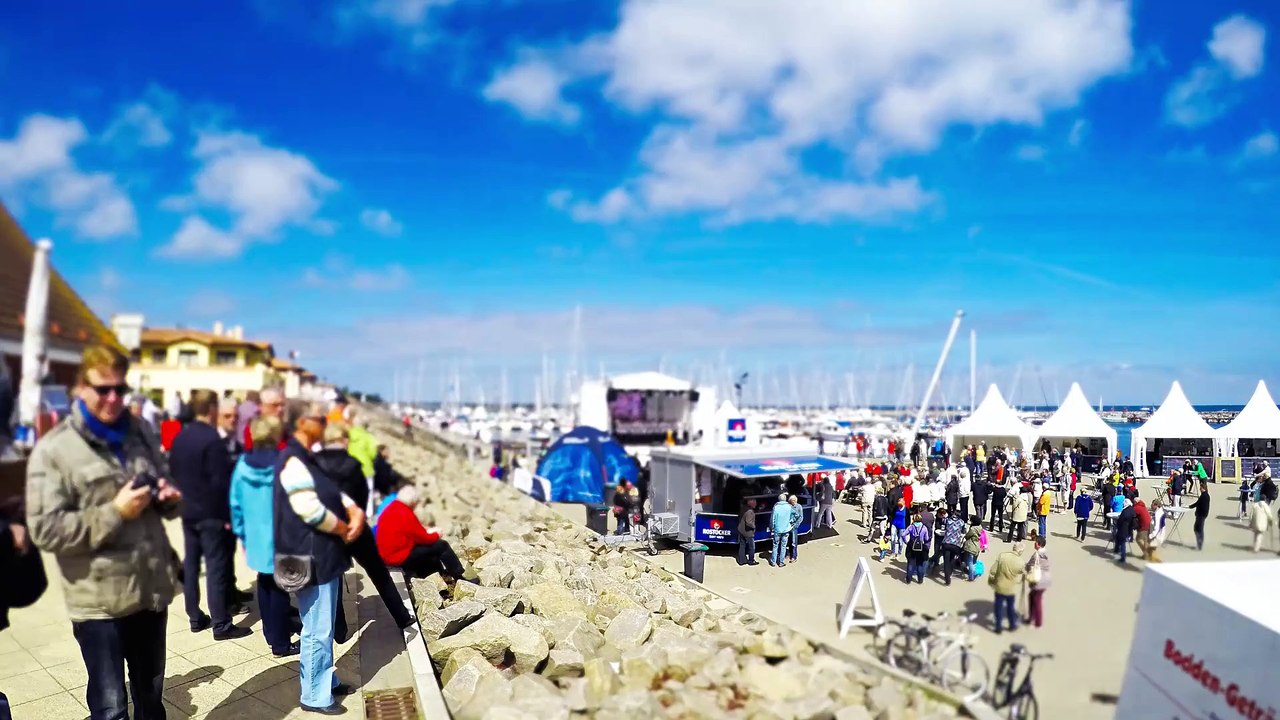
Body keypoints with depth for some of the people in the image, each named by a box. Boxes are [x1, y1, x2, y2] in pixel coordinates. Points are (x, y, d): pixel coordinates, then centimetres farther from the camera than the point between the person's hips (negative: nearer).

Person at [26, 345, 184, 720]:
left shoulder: (140, 435, 9)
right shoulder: (53, 449, -9)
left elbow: (166, 500, 19)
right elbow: (45, 530, -16)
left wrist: (169, 497, -4)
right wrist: (115, 512, -22)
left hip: (152, 590, 5)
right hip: (99, 603, -5)